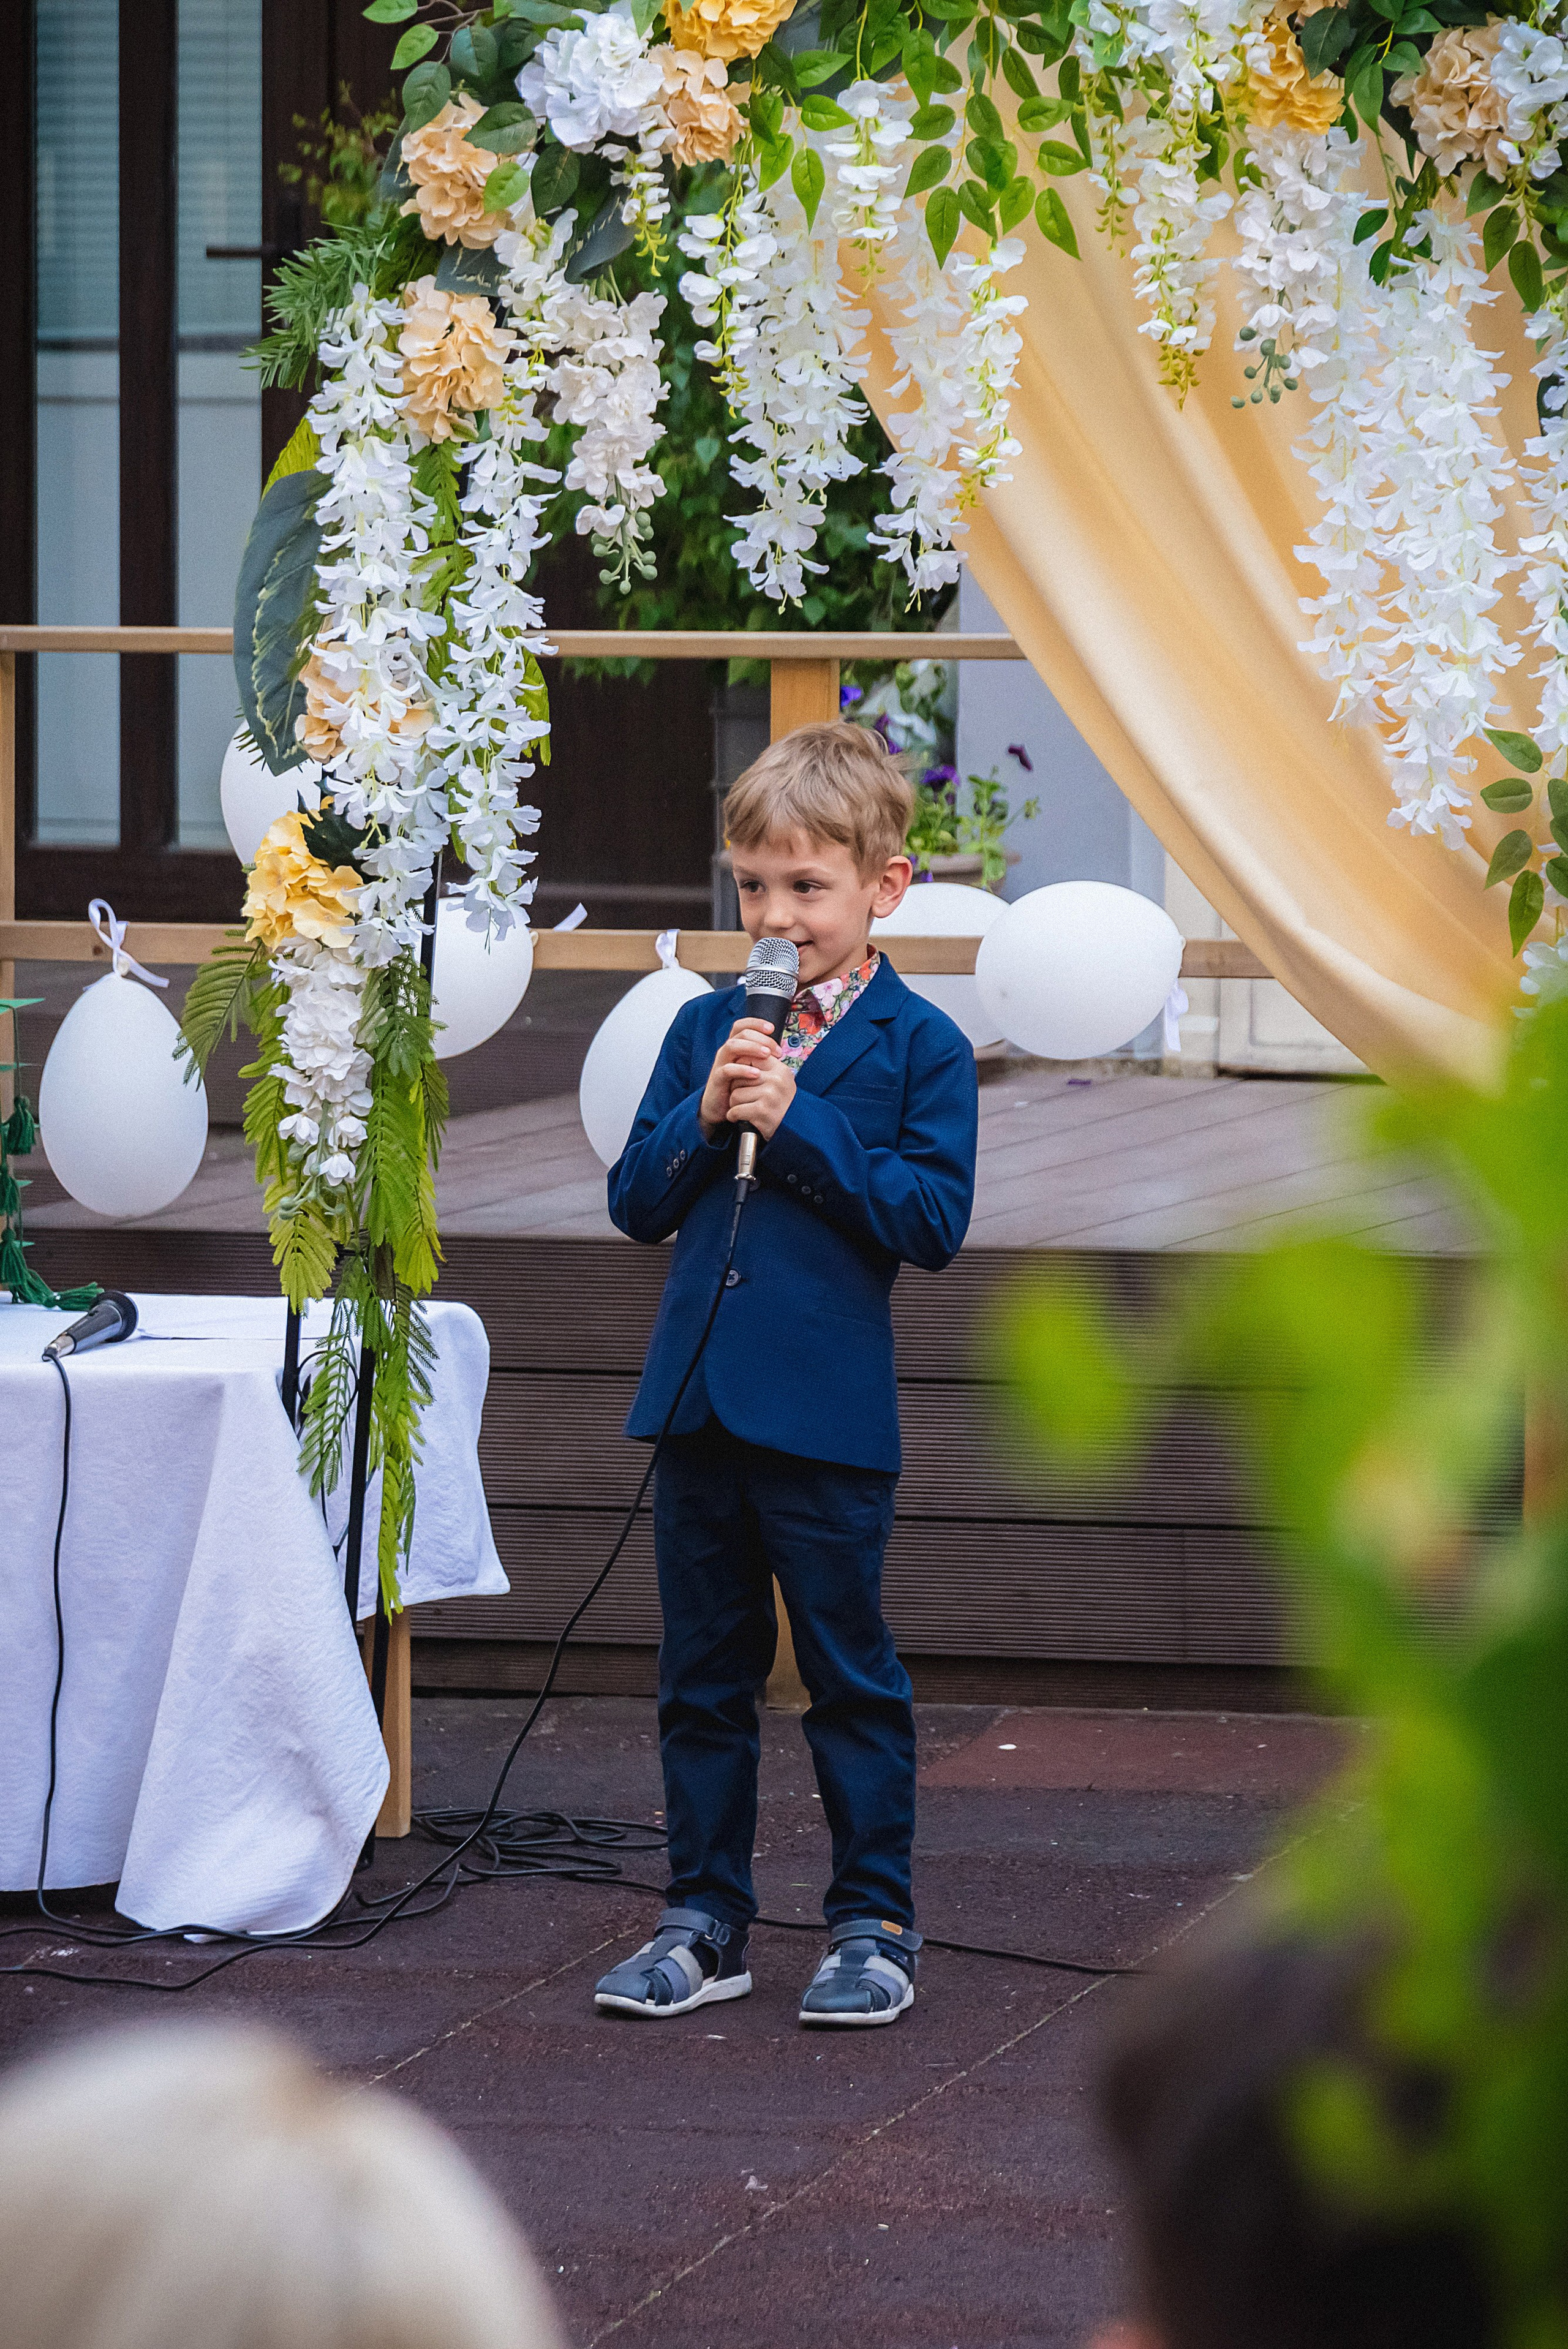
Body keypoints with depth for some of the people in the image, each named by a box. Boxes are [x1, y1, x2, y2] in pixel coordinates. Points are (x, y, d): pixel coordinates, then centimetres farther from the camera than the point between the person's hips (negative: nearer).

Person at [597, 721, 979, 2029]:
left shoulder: (921, 1046, -5)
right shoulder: (708, 1027, 8)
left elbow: (935, 1221, -14)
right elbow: (638, 1204, 7)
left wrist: (796, 1124, -17)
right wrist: (703, 1117, -11)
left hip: (828, 1416, -5)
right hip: (699, 1398, 5)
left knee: (851, 1677, 3)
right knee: (704, 1677, 11)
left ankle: (874, 1923, 13)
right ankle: (706, 1922, 19)